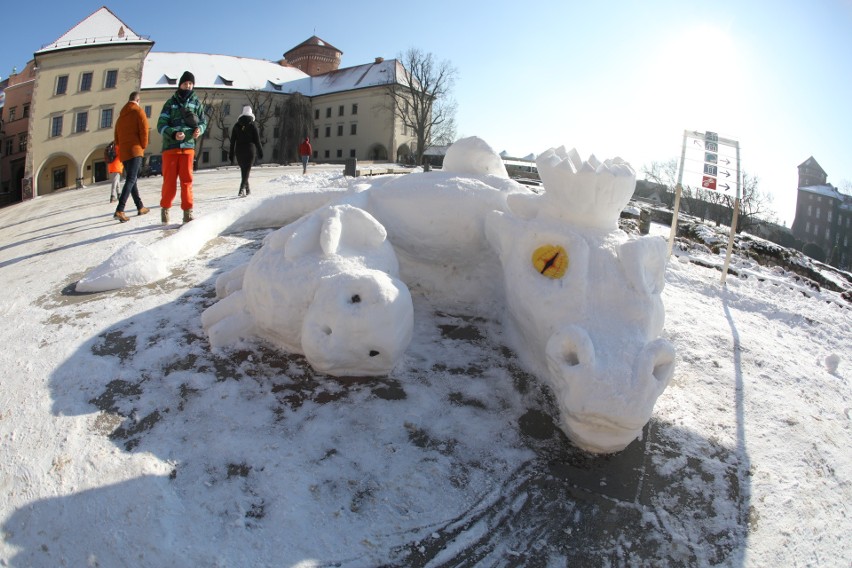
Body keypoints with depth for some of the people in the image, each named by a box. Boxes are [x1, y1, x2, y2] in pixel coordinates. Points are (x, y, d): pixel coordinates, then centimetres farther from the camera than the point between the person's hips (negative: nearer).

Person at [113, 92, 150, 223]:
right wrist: (143, 146, 1)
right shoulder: (138, 111, 0)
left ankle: (140, 207, 22)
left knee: (131, 179, 16)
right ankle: (119, 210, -27)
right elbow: (144, 129, -10)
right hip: (135, 150, -7)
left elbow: (117, 137, 18)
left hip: (123, 153, 7)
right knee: (131, 180, -14)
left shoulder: (121, 116, 20)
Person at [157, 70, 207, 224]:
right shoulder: (171, 103, 5)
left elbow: (203, 121, 14)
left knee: (187, 180, -2)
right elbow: (161, 125, 1)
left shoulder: (196, 102, 9)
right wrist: (174, 134, -19)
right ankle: (165, 208, 19)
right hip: (170, 147, -1)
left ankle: (187, 212, 1)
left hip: (188, 147, 1)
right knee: (169, 181, 2)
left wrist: (199, 129, -10)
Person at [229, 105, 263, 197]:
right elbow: (257, 140, -5)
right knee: (246, 170, -6)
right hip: (249, 151, -4)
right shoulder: (252, 126, -5)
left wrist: (231, 154, 11)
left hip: (238, 151, 4)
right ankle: (242, 188, -24)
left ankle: (247, 189, 25)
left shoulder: (236, 126, 7)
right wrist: (260, 152, 3)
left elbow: (232, 141, 7)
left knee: (243, 170, 17)